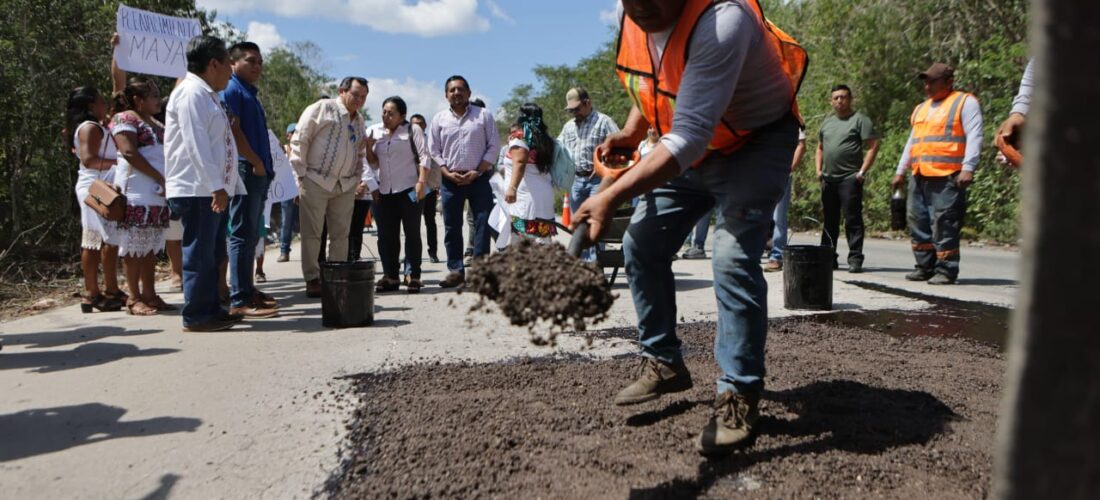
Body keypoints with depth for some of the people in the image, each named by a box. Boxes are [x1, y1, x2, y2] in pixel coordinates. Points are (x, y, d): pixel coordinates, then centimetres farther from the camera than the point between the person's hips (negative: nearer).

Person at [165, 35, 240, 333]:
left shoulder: (207, 95, 19)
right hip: (197, 191, -10)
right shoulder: (192, 94, -12)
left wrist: (222, 186, 19)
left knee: (213, 253, 14)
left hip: (212, 190, 10)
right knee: (199, 254, -5)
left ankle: (211, 310, 22)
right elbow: (195, 145, -21)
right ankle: (196, 316, 1)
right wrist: (215, 186, -24)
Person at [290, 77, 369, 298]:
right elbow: (299, 141, -7)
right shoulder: (321, 109, -4)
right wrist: (301, 175, -10)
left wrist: (357, 179, 14)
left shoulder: (359, 120, 16)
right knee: (312, 233, -1)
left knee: (341, 234, 6)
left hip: (345, 186, 6)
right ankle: (312, 279, 6)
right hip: (316, 181, -6)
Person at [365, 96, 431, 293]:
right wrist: (369, 146, -2)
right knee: (386, 236, 5)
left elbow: (424, 157, -5)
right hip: (384, 191, 5)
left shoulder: (412, 130, 3)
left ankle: (413, 276, 2)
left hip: (409, 189, -4)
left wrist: (421, 182, -17)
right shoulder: (375, 132, 14)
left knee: (412, 234, -1)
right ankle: (390, 276, 13)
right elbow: (374, 164, 16)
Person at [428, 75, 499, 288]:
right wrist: (448, 173, -7)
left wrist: (477, 172, -10)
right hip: (450, 180, 2)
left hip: (479, 178, -1)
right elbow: (434, 151, 7)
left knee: (482, 224, -4)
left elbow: (493, 147, 0)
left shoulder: (483, 115, 4)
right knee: (452, 228, 4)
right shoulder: (439, 119, 9)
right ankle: (456, 270, 12)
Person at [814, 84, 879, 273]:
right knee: (830, 220, 10)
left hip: (850, 178, -6)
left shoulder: (860, 120, -1)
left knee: (853, 220, -7)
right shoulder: (827, 122, 18)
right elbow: (820, 148, 25)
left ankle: (855, 259, -4)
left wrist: (862, 171, -13)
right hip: (828, 179, 6)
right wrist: (819, 170, 11)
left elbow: (873, 146, -6)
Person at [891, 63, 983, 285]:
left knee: (944, 225, -10)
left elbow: (974, 137, -7)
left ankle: (946, 270, -5)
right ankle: (925, 267, 16)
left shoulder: (965, 102, 3)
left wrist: (968, 168, -17)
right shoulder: (921, 108, 25)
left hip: (947, 177, -7)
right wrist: (900, 170, 25)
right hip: (919, 177, 8)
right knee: (918, 223, 7)